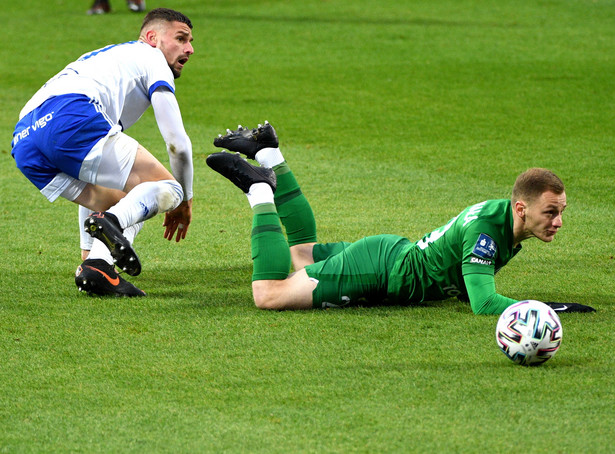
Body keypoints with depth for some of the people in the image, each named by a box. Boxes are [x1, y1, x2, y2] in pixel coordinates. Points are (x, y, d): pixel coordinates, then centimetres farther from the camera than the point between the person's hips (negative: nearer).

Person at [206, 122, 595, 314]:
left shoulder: (503, 211, -3)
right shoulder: (484, 230, -32)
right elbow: (483, 302, -41)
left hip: (394, 253, 9)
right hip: (380, 270, -9)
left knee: (306, 258, 33)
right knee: (269, 295, -11)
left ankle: (269, 156, 35)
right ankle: (261, 193, 1)